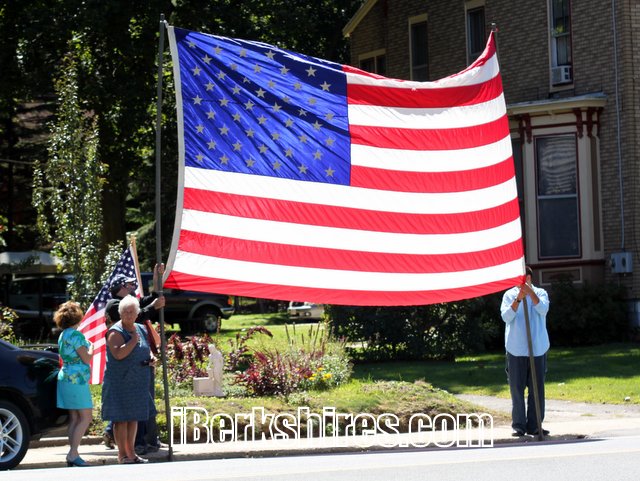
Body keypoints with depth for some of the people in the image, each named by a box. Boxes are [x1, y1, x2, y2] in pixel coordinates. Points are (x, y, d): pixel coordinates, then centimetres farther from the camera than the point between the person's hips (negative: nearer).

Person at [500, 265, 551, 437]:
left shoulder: (540, 293, 6)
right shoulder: (509, 295, 5)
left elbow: (543, 309, -13)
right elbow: (506, 317, -8)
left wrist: (530, 292, -20)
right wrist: (518, 299, -18)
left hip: (537, 349, 1)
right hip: (516, 350, 0)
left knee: (537, 389, 3)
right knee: (517, 389, -1)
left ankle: (534, 425, 8)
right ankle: (518, 425, 4)